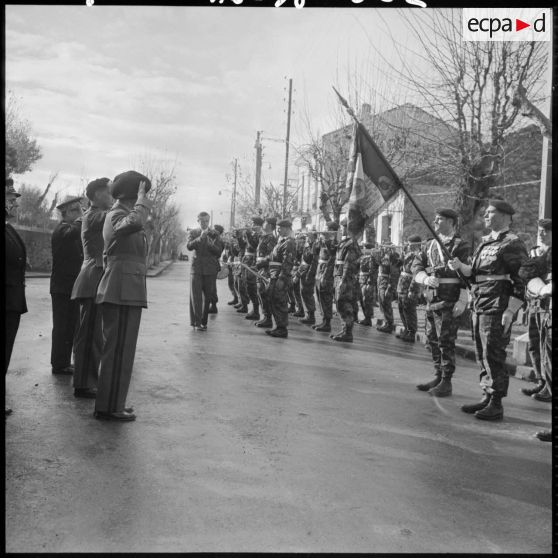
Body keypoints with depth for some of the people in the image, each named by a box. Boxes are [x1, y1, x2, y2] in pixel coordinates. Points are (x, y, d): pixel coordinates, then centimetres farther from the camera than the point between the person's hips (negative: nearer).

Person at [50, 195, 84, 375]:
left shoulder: (71, 228, 16)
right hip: (63, 288, -9)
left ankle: (63, 362, 23)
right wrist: (80, 219, -19)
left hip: (71, 287, 9)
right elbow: (73, 232, -37)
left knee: (70, 326, 14)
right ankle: (59, 364, 5)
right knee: (63, 327, -3)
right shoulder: (61, 230, -13)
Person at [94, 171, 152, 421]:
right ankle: (109, 407, 0)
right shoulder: (117, 215, -13)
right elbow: (135, 222, -36)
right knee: (119, 350, -6)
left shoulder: (117, 214, 20)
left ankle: (110, 403, 24)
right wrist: (141, 198, -21)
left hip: (122, 290, 11)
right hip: (123, 290, -11)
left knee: (116, 349, 15)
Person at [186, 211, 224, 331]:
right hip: (196, 268, -1)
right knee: (196, 296, -7)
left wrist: (210, 244, -17)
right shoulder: (193, 233, 7)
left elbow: (219, 251, 1)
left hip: (210, 269, 1)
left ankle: (203, 321, 18)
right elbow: (189, 246, -11)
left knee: (207, 296, 5)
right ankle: (196, 322, -5)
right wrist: (200, 238, -24)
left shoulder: (214, 234, 8)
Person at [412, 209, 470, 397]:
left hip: (449, 300, -7)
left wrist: (462, 300, -17)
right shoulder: (431, 244, 15)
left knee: (446, 341, -4)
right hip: (431, 298, 7)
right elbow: (416, 265, 11)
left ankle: (446, 382, 4)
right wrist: (426, 278, -9)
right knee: (432, 339, 12)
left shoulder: (460, 245, -5)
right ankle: (438, 377, 24)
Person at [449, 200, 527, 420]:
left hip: (497, 309, -8)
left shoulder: (512, 244, -9)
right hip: (479, 307, 9)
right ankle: (487, 397, 23)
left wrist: (510, 311, -20)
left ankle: (497, 405, 1)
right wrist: (460, 266, 0)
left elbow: (521, 281, -14)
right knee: (482, 355, 13)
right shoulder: (484, 243, 18)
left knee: (493, 356, -6)